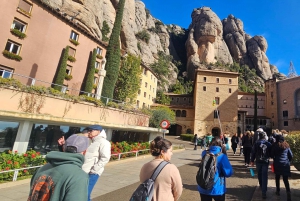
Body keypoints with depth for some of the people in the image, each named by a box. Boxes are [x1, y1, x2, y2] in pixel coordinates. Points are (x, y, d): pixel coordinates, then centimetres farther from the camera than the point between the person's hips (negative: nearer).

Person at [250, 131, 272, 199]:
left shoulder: (256, 143, -6)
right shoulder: (268, 144, -5)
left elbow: (253, 152, -5)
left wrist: (252, 161, 3)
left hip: (258, 161, 0)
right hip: (265, 161, 0)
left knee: (260, 175, 20)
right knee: (264, 176, 0)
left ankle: (261, 187, 38)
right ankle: (264, 192, -5)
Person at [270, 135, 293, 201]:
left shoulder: (274, 145, -5)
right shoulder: (287, 145, 2)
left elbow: (272, 155, 0)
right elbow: (291, 155, 7)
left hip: (277, 164, -1)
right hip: (286, 164, 2)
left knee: (277, 178, 15)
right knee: (286, 179, 4)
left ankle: (278, 191, 23)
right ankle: (288, 193, -11)